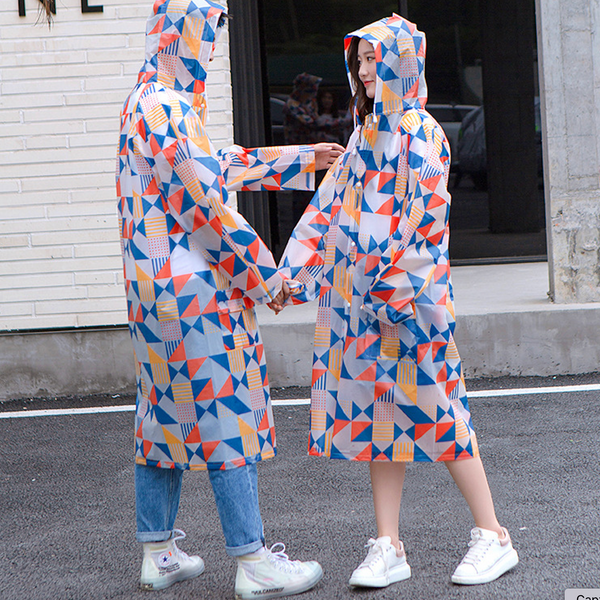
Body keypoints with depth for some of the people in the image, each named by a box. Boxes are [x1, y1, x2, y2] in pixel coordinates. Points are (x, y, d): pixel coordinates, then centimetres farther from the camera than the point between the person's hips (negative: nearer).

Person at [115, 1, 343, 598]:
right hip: (195, 285, -10)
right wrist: (265, 274, -11)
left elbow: (220, 165, 25)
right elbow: (204, 201, -20)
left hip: (155, 288, 10)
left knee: (165, 412, 14)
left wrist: (302, 159, 30)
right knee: (227, 414, -4)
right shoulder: (167, 108, -17)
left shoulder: (144, 103, 15)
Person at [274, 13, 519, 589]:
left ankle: (493, 537, 8)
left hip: (409, 295, -7)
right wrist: (294, 274, 11)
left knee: (433, 412, -3)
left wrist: (397, 290, -19)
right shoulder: (367, 133, 15)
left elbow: (422, 222, -15)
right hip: (362, 295, 7)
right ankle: (388, 548, 11)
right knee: (377, 415, 6)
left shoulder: (418, 132, -9)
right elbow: (328, 207, 16)